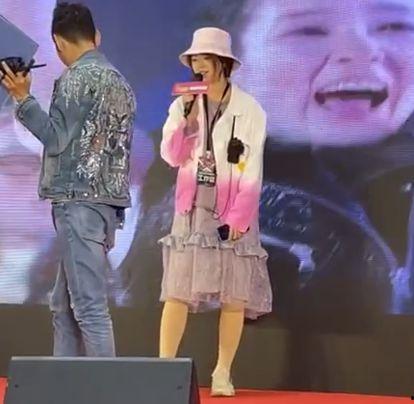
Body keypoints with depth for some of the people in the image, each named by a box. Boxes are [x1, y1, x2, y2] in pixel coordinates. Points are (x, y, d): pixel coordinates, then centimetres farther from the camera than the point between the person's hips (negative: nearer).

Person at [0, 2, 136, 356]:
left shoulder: (77, 77, -7)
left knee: (89, 306, -8)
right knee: (65, 306, 13)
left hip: (79, 201, -9)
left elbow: (57, 138, -11)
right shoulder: (119, 81, 18)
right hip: (109, 200, 9)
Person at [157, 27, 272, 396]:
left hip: (233, 212, -2)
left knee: (234, 296, -1)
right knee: (177, 291, -5)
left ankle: (223, 373, 7)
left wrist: (238, 217, -13)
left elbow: (252, 171, -6)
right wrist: (187, 114, -14)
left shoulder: (249, 109, -3)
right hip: (193, 210, 2)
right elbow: (171, 156, -3)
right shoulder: (184, 105, 6)